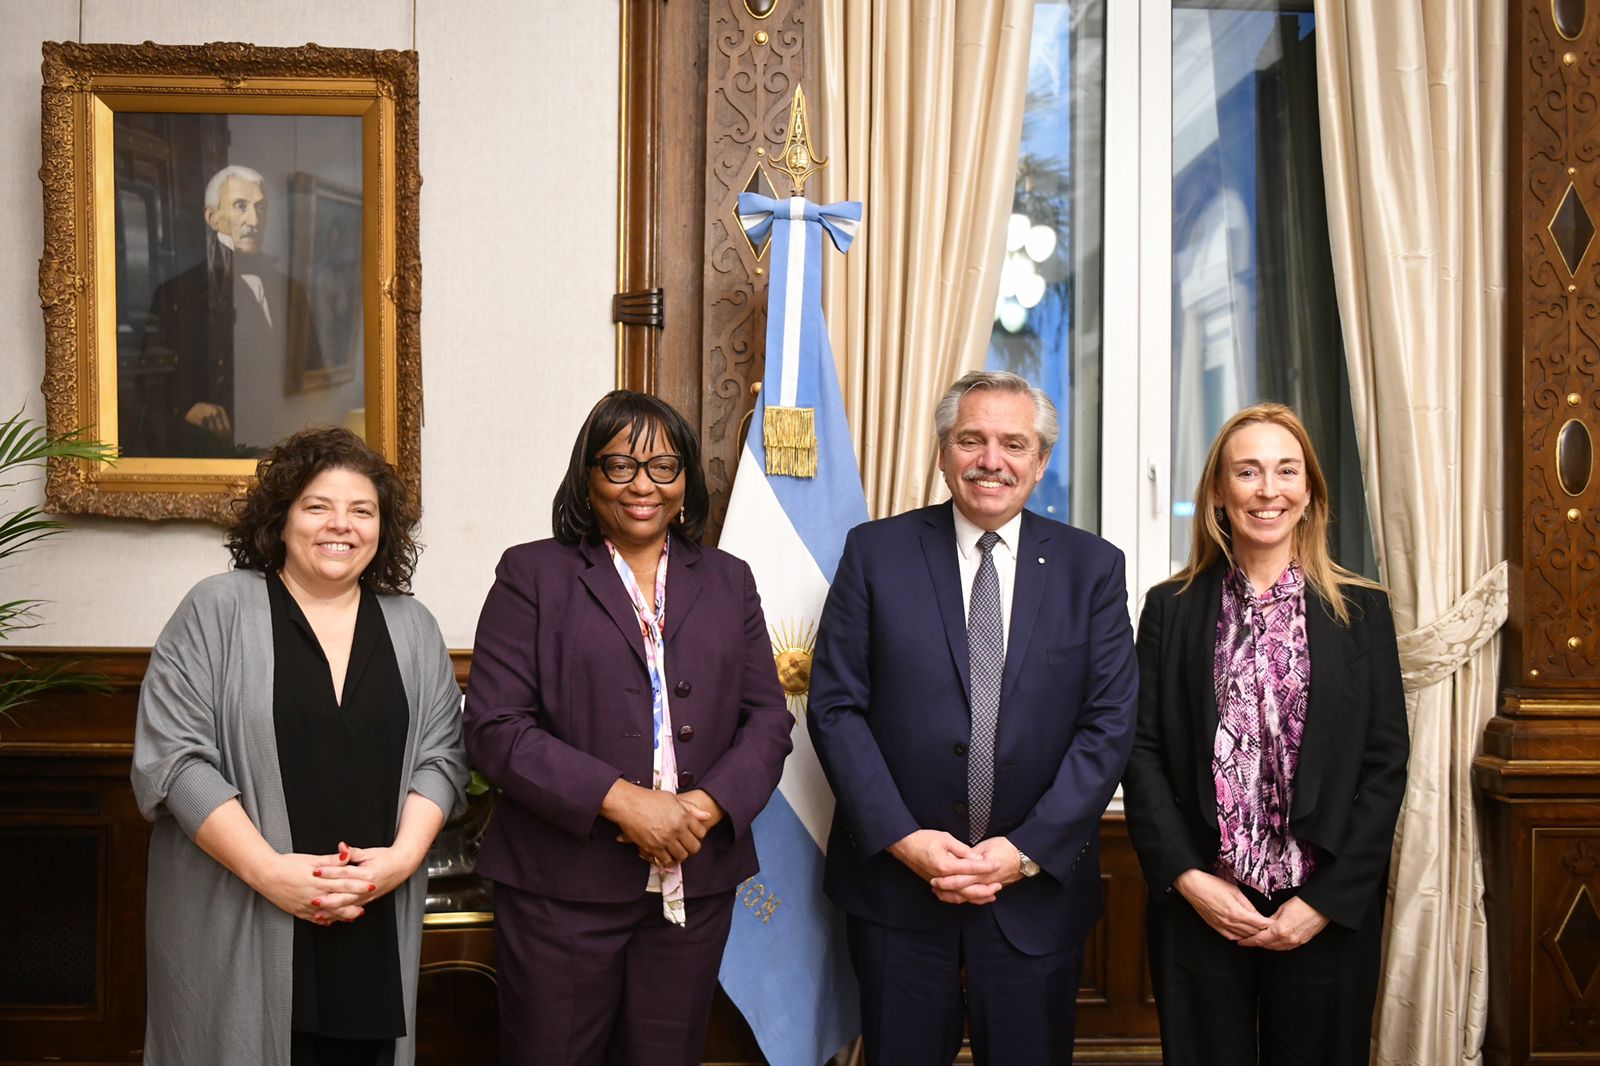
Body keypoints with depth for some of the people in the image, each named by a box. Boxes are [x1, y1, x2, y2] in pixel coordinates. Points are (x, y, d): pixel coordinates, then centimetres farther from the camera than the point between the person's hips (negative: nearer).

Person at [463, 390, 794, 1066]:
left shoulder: (728, 582, 13)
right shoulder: (532, 574, 1)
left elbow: (768, 718, 8)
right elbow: (494, 728, -8)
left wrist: (709, 805, -12)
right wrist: (621, 801, -17)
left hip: (697, 881, 3)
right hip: (562, 884, -3)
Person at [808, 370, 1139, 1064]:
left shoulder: (1093, 568, 2)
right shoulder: (875, 552, -1)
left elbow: (1108, 724, -3)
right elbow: (835, 706, -4)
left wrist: (1027, 850, -11)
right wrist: (903, 839, -12)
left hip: (1039, 886, 1)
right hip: (894, 877, 0)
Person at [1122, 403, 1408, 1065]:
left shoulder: (1362, 612, 3)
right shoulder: (1170, 609, 4)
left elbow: (1386, 766, 0)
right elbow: (1142, 754, 0)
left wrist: (1325, 900, -8)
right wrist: (1188, 878, -10)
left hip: (1328, 911, 0)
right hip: (1198, 909, 0)